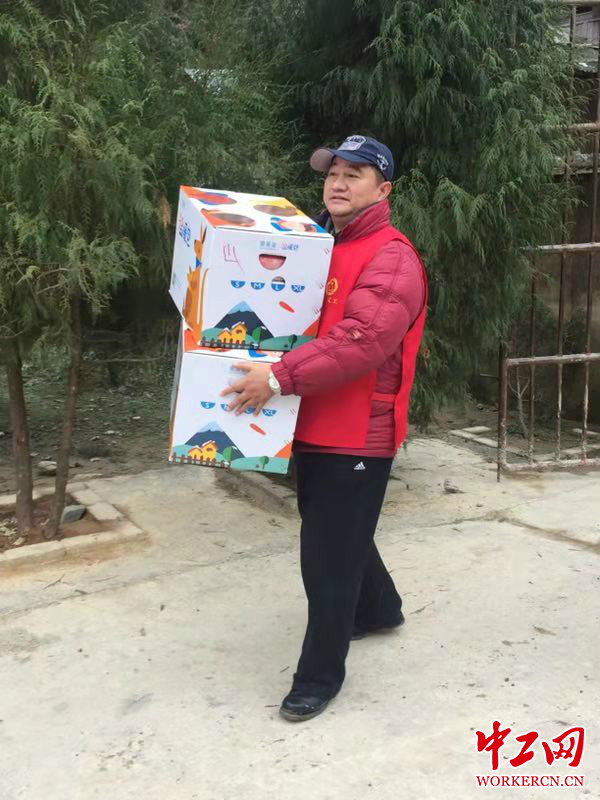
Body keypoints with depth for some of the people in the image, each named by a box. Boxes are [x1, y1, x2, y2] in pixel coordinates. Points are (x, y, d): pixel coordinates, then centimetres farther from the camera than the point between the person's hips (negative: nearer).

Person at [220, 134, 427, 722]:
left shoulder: (391, 259, -16)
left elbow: (361, 340, -29)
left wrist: (280, 376, -32)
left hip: (357, 436, -9)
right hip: (315, 427, 9)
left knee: (328, 556, -2)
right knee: (339, 534, 24)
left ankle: (320, 673, 13)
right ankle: (379, 608, 48)